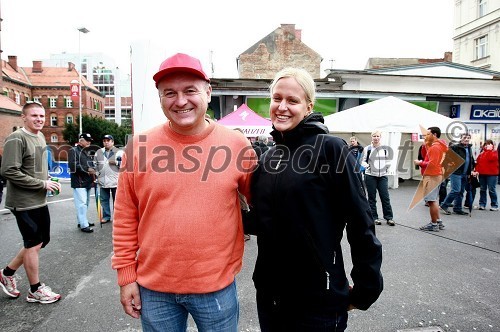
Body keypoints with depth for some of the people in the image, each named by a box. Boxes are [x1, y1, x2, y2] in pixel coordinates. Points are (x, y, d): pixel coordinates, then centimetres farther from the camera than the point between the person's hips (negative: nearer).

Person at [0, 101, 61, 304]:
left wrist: (49, 179, 3)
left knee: (42, 240, 17)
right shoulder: (16, 139, -16)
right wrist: (42, 184, -20)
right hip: (23, 203, -8)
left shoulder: (40, 137, 10)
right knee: (34, 244, 3)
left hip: (40, 201, 8)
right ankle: (36, 290, 21)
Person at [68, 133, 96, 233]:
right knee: (82, 203, -10)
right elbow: (72, 165, -20)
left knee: (85, 203, 13)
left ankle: (82, 221, 24)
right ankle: (84, 225, -8)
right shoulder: (74, 151, -6)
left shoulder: (87, 152, 20)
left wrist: (92, 171, 11)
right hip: (79, 183, -9)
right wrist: (87, 169, -21)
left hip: (87, 182, 9)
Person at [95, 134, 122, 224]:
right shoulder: (99, 152, 12)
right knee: (104, 200, 9)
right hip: (103, 181, 4)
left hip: (115, 181, -4)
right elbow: (95, 165, 19)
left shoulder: (119, 152, -1)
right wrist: (96, 175, 11)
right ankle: (106, 216, 20)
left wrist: (116, 162, -17)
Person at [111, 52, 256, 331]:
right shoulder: (140, 147, -6)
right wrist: (126, 274, 2)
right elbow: (125, 218, 0)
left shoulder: (237, 144, -8)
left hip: (217, 287, 0)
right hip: (153, 287, 1)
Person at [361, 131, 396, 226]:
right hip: (370, 176, -2)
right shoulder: (367, 149, -1)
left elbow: (387, 160, 21)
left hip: (382, 176, 2)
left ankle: (389, 217, 9)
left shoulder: (384, 149, 9)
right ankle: (374, 217, 13)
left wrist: (387, 167, 4)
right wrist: (367, 166, -16)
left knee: (385, 197, -1)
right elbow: (363, 161, 2)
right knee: (372, 198, 3)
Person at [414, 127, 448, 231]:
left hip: (432, 177, -11)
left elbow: (432, 164, -23)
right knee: (434, 200, 17)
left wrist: (420, 163, -12)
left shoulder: (435, 147, -16)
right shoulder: (438, 146, 17)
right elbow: (429, 158, 14)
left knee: (431, 200, -6)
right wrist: (426, 145, 8)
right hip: (435, 176, 11)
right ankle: (438, 222, 24)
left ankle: (434, 224, 0)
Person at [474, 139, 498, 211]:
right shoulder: (481, 153, 14)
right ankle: (482, 204, 14)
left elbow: (491, 158, -19)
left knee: (491, 190, -4)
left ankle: (494, 205, 4)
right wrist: (477, 170, -1)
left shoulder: (495, 152, 1)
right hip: (482, 173, 5)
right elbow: (478, 162, 11)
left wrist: (489, 150, -11)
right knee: (482, 189, 8)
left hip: (491, 174, -5)